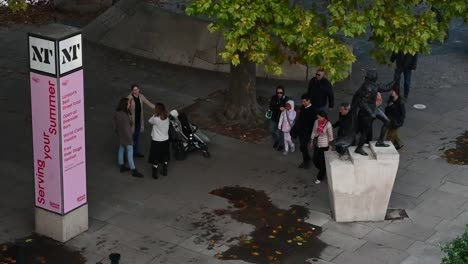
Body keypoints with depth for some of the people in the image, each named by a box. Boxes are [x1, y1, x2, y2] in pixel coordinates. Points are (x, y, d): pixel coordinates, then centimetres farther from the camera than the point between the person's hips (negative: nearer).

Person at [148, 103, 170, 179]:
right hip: (165, 140, 5)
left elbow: (150, 121, -4)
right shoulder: (166, 118, -8)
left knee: (156, 158, 10)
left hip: (156, 141, -5)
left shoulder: (155, 119, -24)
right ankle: (164, 171, 33)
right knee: (165, 157, 21)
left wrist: (155, 114, -2)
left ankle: (155, 174, 19)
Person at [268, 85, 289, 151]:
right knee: (272, 130, 17)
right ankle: (276, 141, 45)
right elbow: (271, 107, -12)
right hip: (274, 118, 4)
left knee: (281, 132, 9)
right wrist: (279, 108, -29)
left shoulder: (286, 99, -18)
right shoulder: (274, 97, -9)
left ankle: (281, 144, 32)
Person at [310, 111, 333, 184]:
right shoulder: (316, 122, -5)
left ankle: (320, 177, 21)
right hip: (316, 144, 5)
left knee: (322, 162, 5)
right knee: (315, 161, 10)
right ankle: (323, 171, 37)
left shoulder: (328, 124, -19)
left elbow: (330, 136, -11)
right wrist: (311, 141, 12)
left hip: (324, 145, -5)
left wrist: (330, 145, -7)